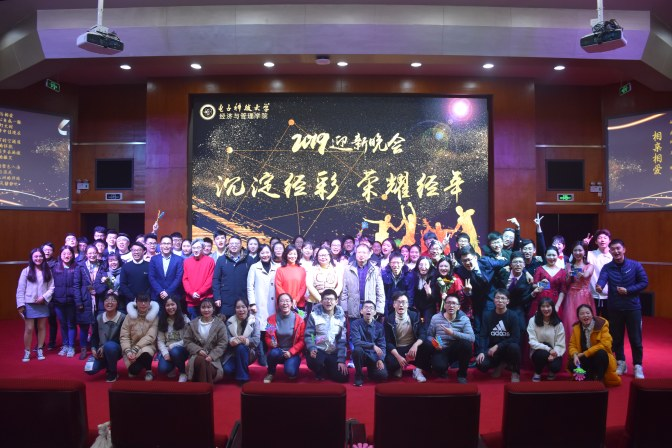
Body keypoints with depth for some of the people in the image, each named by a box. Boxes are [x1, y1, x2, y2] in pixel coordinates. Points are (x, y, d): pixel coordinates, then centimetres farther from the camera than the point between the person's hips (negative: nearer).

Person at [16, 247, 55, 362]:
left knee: (42, 327, 9)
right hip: (29, 304, -2)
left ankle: (40, 350, 21)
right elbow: (20, 289, -3)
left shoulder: (47, 271, 5)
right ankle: (27, 352, 13)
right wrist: (20, 304, -8)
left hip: (43, 304, 2)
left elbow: (51, 287, 2)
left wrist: (44, 297, -13)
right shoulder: (26, 271, -2)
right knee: (29, 329, -1)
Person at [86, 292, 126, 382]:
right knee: (89, 369, -20)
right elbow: (94, 336, 8)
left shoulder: (123, 318, -14)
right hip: (101, 351, 4)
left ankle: (112, 373, -14)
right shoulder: (99, 318, 1)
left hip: (116, 349, -4)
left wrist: (105, 347, -21)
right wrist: (93, 349, -9)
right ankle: (108, 364, 16)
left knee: (110, 346, -38)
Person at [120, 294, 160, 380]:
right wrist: (128, 351, -20)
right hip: (131, 348, 1)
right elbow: (124, 336, -5)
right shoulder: (130, 316, -3)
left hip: (147, 346, -1)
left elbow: (150, 337, -14)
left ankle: (148, 371, -5)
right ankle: (134, 369, 17)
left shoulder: (154, 317, -6)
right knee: (134, 370, -23)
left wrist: (135, 349, -23)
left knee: (145, 352, -37)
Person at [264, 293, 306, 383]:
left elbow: (302, 340, -4)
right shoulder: (272, 319, -2)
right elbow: (268, 337, 5)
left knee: (290, 372, -28)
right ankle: (271, 373, -3)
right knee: (273, 353, -34)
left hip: (293, 353, -2)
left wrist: (291, 352, -16)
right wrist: (271, 343, -18)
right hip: (278, 351, 2)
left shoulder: (299, 320, -7)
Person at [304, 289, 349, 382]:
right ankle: (320, 373, 4)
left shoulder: (341, 317, 4)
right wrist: (312, 348, -25)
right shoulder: (314, 315, -4)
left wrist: (341, 360, -4)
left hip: (334, 353, 3)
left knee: (342, 377, -11)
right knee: (315, 362, -36)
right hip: (318, 350, -3)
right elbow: (308, 335, -6)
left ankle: (326, 370, 24)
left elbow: (342, 340, 3)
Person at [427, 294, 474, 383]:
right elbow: (429, 335, 3)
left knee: (467, 343, -32)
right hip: (441, 350, -1)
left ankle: (462, 374, -8)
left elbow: (471, 338, -20)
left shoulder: (464, 319, -6)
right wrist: (434, 342, -20)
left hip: (457, 350, 2)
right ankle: (442, 370, 11)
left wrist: (453, 333, -30)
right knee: (439, 367, -34)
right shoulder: (435, 318, -3)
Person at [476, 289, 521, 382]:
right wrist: (482, 351, -22)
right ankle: (499, 365, 11)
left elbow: (515, 338, -15)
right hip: (492, 349, 2)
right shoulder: (487, 315, -1)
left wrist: (497, 346, -22)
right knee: (481, 364, -26)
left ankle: (515, 372, -6)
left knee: (514, 346, -37)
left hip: (508, 348, -2)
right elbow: (483, 336, -7)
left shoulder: (513, 317, -8)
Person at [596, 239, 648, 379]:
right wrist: (599, 286, -45)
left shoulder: (635, 265, -3)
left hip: (633, 307, -1)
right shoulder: (607, 267, -3)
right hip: (615, 308, 1)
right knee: (616, 337, 11)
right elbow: (602, 279, -21)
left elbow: (644, 282, -3)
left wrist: (628, 290, -15)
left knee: (635, 338, 4)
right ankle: (621, 363, 28)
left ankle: (638, 366, 18)